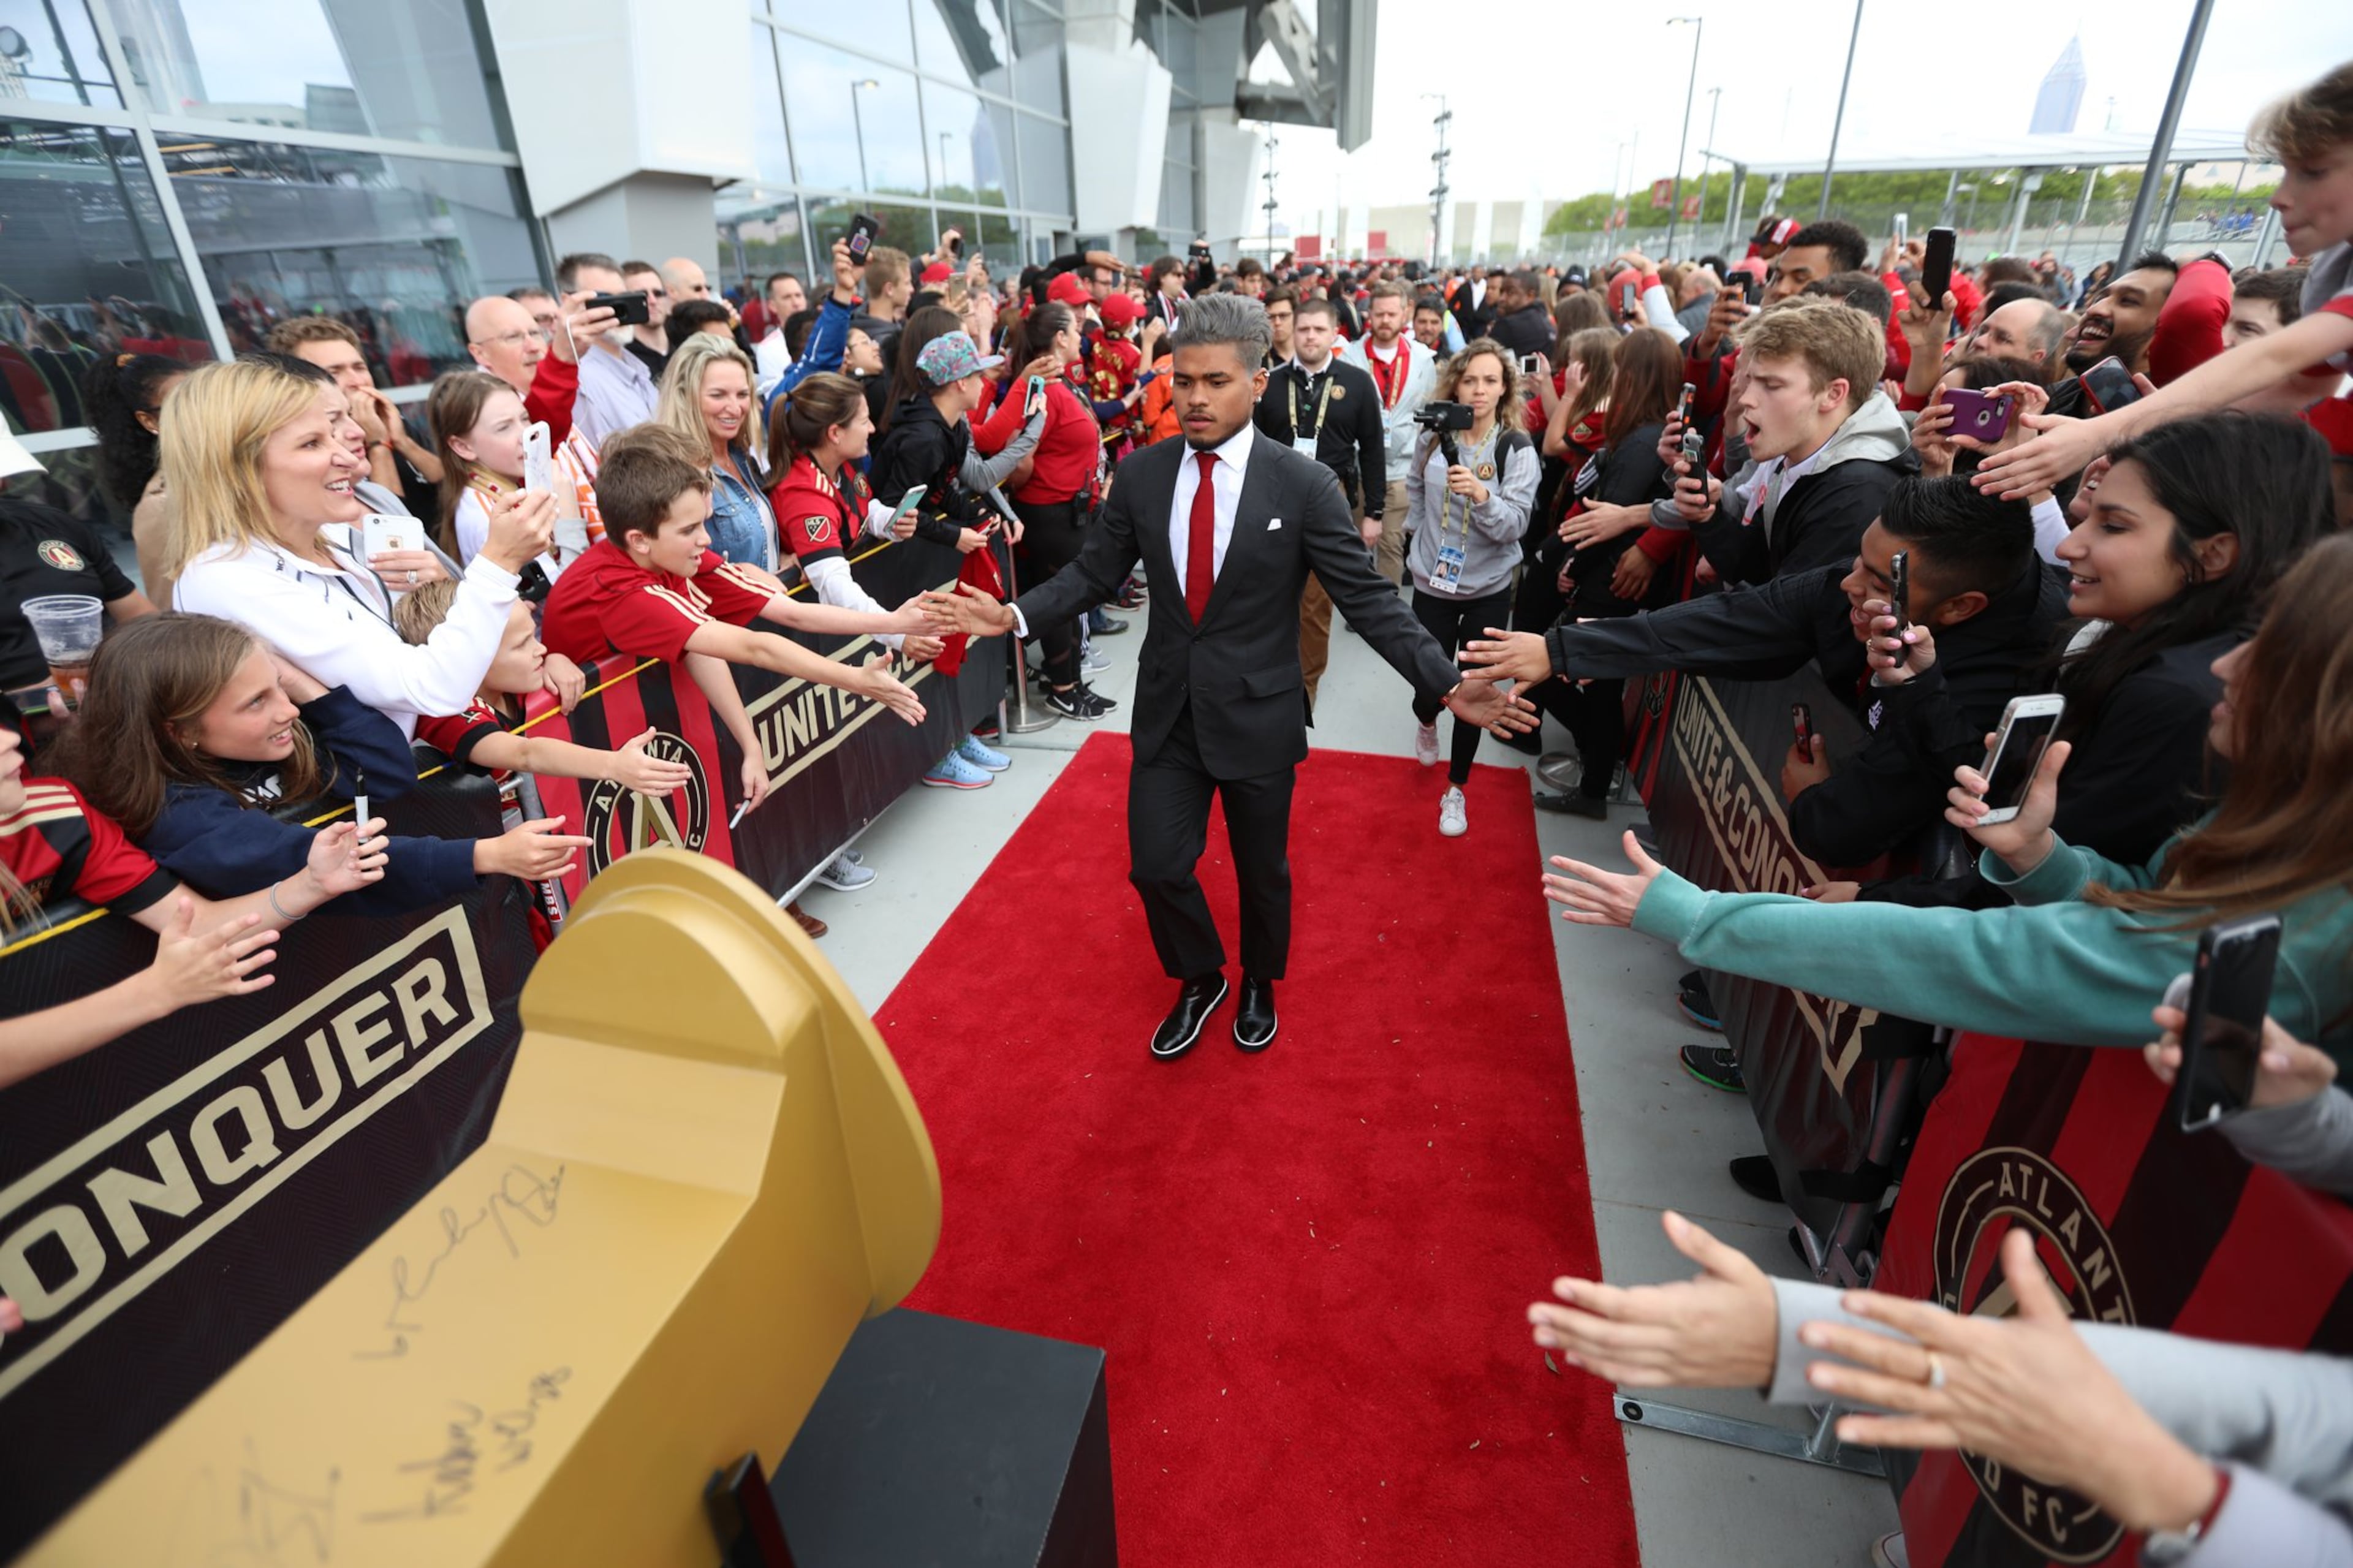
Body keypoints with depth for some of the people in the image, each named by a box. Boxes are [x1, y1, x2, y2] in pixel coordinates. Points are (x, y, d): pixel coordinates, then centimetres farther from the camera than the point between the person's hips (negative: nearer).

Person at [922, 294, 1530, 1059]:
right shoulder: (1141, 474, -3)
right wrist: (1013, 614, -10)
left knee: (1261, 869, 16)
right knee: (1156, 866, 6)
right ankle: (1199, 980, 38)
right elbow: (1094, 572, 4)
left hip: (1257, 714, -2)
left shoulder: (1304, 484, -12)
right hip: (1167, 710, 2)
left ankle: (1258, 984, 47)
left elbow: (1367, 598, -12)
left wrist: (1445, 682, -23)